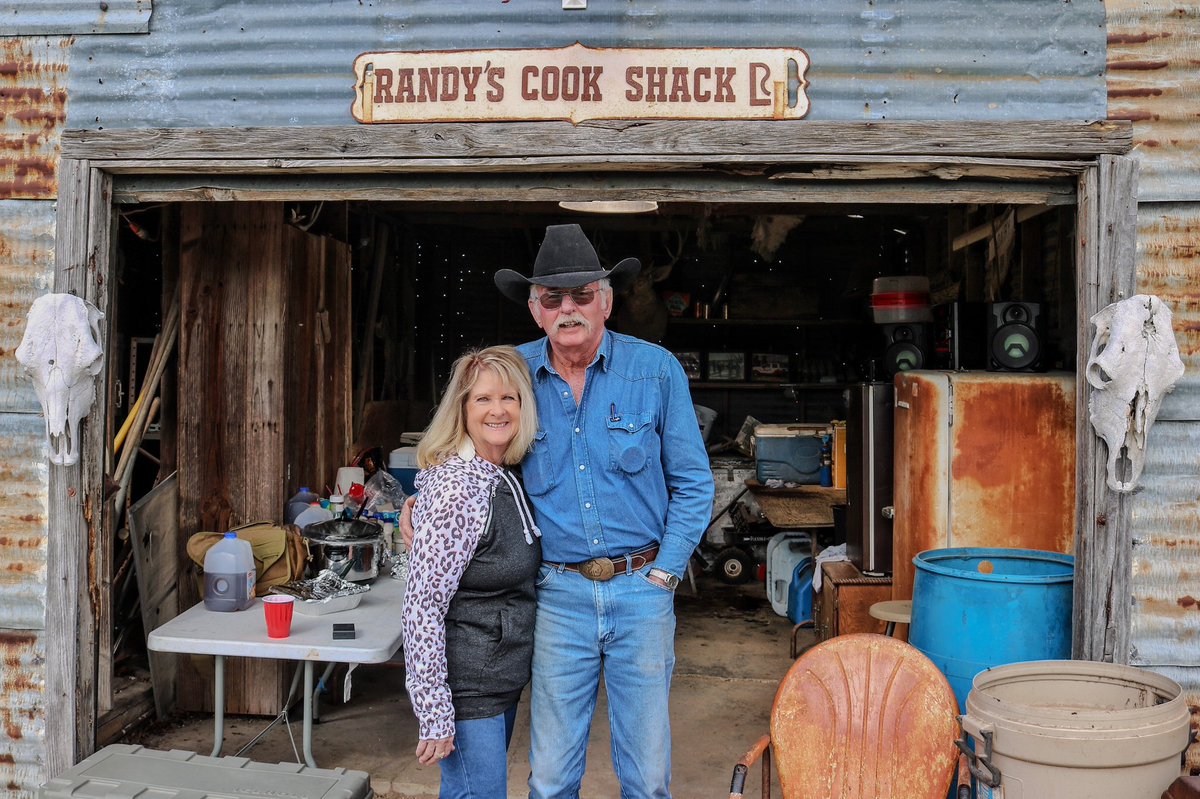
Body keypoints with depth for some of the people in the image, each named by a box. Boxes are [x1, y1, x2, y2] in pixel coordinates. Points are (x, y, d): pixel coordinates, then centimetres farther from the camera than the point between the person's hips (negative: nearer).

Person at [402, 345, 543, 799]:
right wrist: (434, 716, -22)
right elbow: (423, 607, -23)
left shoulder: (505, 479, 5)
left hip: (504, 682, 9)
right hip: (467, 690, -9)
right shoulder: (454, 488, -22)